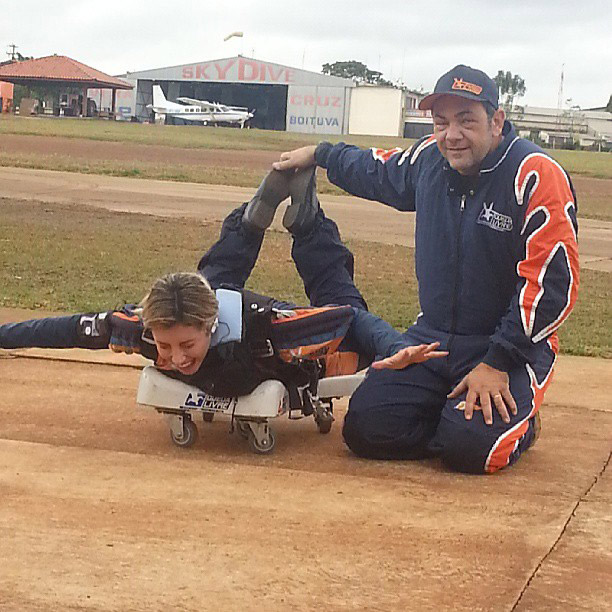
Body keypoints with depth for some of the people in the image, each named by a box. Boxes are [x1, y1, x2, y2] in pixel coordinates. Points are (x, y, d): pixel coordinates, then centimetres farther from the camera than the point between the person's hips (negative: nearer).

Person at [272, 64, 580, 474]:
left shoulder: (535, 175, -18)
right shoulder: (429, 159, 2)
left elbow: (552, 280, -21)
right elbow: (379, 172, 28)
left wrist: (499, 363, -22)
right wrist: (318, 155, 32)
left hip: (511, 345, -5)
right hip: (432, 337, 6)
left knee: (470, 448, -26)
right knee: (366, 430, -8)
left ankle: (519, 419, 8)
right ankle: (452, 412, 17)